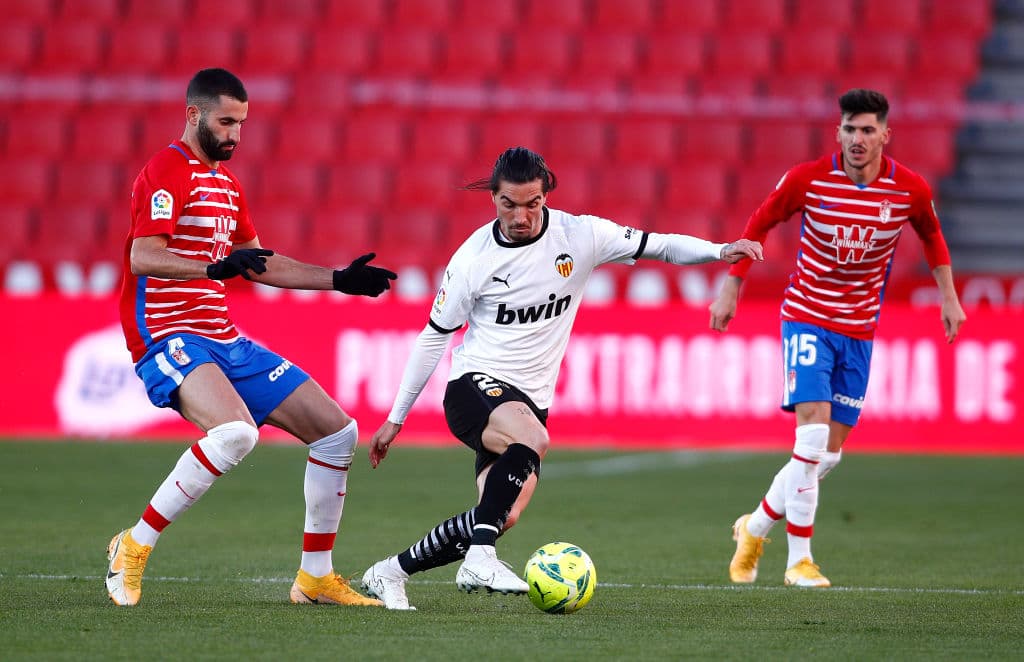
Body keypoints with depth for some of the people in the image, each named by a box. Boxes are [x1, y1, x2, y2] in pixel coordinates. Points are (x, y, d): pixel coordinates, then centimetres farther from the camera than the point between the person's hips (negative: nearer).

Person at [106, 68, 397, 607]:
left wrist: (339, 279, 25)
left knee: (337, 431, 6)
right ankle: (133, 548, -21)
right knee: (234, 432, -36)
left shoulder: (224, 181, 20)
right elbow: (143, 257, -23)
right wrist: (216, 268, -38)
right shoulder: (166, 172, -9)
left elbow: (260, 264, 31)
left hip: (224, 340, 9)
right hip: (169, 336, -9)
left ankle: (315, 576, 17)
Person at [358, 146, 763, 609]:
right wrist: (396, 419, 7)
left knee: (503, 517, -9)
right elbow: (433, 336, 3)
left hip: (531, 398, 4)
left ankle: (390, 571, 9)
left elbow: (659, 246, -1)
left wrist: (721, 252, -20)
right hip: (475, 385, -4)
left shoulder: (579, 236, -4)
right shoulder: (474, 257, -7)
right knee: (533, 438, -36)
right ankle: (479, 560, -36)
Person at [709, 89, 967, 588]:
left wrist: (949, 297, 14)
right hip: (807, 319, -3)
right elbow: (759, 224, 3)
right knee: (813, 434, -19)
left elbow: (931, 235, 15)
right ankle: (799, 560, -10)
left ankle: (755, 528, 27)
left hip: (859, 330, 3)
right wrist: (731, 286, 2)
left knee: (828, 453, 5)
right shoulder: (808, 179, -13)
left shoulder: (910, 189, -7)